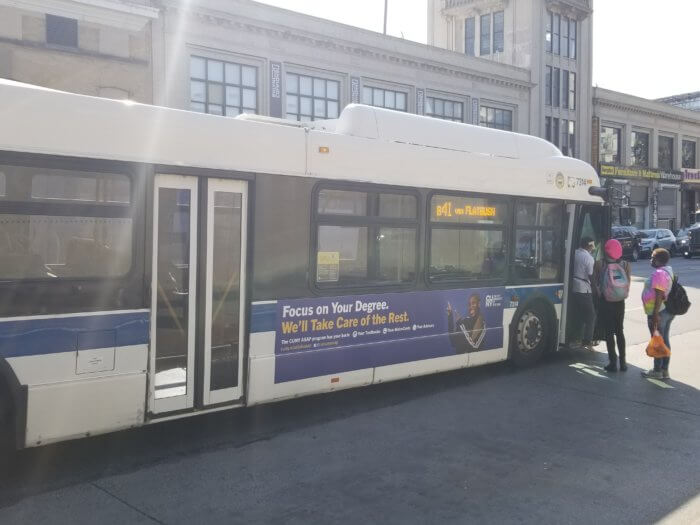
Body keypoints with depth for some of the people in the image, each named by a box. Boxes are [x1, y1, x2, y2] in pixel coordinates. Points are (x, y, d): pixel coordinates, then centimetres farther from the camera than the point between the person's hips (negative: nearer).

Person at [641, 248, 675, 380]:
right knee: (665, 340, 13)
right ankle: (665, 370, 19)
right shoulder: (669, 270, 10)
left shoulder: (659, 274, -21)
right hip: (668, 311, 9)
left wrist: (655, 315, -23)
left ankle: (657, 371, 10)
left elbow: (659, 296, -24)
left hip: (658, 312, -9)